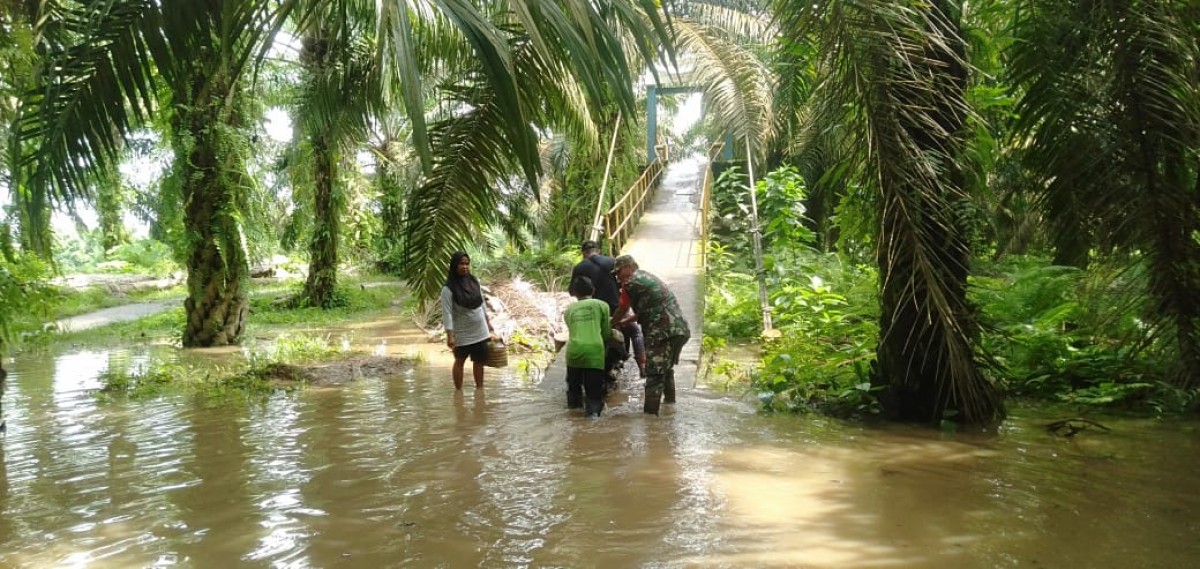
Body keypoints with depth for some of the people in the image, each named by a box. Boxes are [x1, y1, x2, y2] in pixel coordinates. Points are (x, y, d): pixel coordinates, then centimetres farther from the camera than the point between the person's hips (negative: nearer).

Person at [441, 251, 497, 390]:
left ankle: (480, 389, 25)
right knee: (460, 361, 9)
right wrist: (450, 336, -23)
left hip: (480, 331, 5)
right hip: (462, 333, -5)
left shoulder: (474, 281, 3)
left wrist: (489, 324, 15)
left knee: (479, 361, 12)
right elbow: (447, 313, -17)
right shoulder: (448, 289, -15)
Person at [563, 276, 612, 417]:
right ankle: (594, 407, -17)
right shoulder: (602, 305, 13)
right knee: (595, 393, 5)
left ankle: (574, 400, 5)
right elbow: (606, 333, 16)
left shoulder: (569, 310, 20)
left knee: (574, 385, 26)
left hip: (574, 351, 2)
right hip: (594, 351, -2)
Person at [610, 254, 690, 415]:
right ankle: (669, 399, 43)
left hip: (664, 332, -9)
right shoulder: (648, 277, 24)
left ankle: (650, 413, -15)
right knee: (666, 367, 27)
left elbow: (622, 310, 7)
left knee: (654, 373, -10)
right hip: (681, 329, 9)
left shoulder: (631, 282, -4)